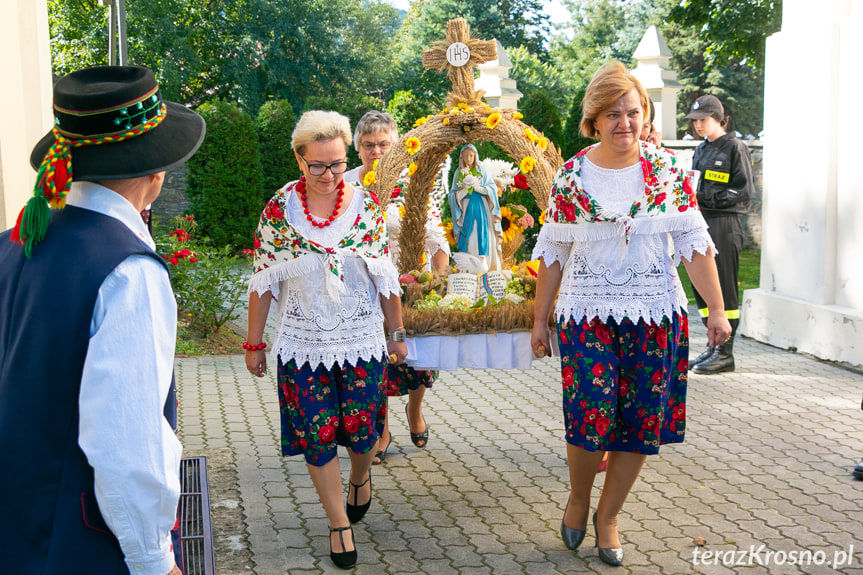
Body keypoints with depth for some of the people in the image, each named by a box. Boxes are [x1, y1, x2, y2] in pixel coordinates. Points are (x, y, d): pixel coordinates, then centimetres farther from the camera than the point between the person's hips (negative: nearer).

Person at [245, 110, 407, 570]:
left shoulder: (367, 205, -4)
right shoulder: (278, 211, -7)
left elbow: (385, 277, 3)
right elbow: (263, 283, -1)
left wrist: (397, 333, 7)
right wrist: (254, 344, 2)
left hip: (362, 343, 1)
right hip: (303, 346, 0)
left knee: (361, 430, 10)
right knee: (317, 437, 5)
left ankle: (360, 478, 44)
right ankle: (339, 523, 24)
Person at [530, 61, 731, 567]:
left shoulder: (668, 169, 0)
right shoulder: (571, 176, -1)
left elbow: (694, 242, 1)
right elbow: (553, 253, 4)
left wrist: (717, 309, -3)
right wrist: (540, 320, 6)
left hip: (656, 316, 2)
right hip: (587, 315, -1)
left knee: (641, 423, 6)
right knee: (590, 419, -8)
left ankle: (609, 515, 26)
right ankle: (579, 497, 22)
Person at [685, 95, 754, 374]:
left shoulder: (735, 147, -4)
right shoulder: (701, 149, 17)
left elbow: (744, 191, -9)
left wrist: (707, 198, -17)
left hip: (724, 226, -7)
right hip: (700, 223, 8)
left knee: (724, 288, -4)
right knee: (700, 287, 8)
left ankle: (725, 353, 2)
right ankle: (714, 345, 19)